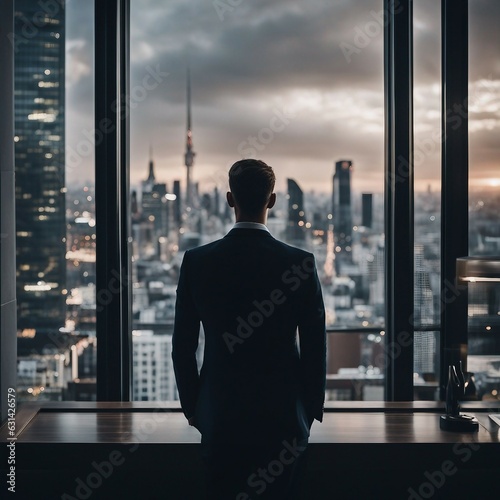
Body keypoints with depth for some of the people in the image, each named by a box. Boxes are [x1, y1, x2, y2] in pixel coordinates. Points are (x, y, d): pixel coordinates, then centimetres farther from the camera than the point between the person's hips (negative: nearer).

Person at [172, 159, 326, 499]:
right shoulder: (301, 263, -9)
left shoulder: (197, 261, -5)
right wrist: (313, 408, 9)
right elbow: (316, 347, -4)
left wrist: (193, 408, 12)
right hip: (283, 418, -1)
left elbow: (183, 347, 0)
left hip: (220, 419, 1)